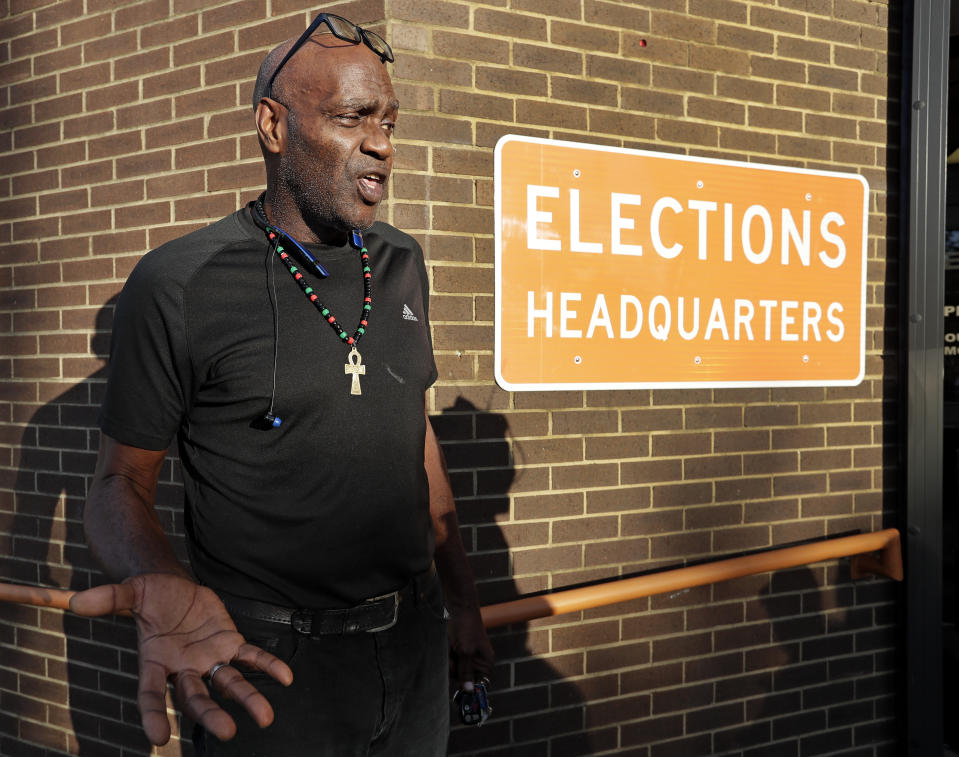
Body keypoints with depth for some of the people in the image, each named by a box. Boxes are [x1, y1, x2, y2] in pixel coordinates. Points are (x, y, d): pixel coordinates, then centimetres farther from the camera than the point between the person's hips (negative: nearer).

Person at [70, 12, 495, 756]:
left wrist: (460, 595, 16)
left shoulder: (401, 264, 5)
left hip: (413, 641, 5)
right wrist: (162, 587, -29)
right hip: (267, 666, -5)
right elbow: (120, 485, -8)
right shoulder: (180, 284, -12)